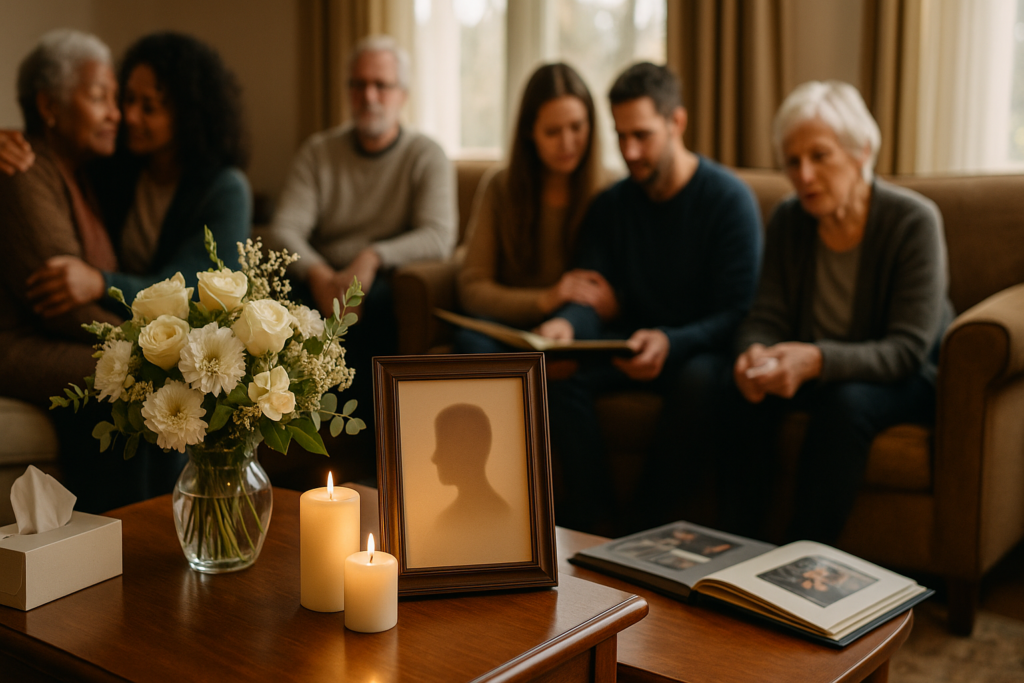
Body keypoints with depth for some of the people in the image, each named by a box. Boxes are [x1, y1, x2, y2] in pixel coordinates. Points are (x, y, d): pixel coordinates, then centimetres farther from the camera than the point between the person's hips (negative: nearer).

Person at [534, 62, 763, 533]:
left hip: (700, 348, -4)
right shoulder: (611, 205, 5)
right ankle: (593, 517, -19)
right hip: (630, 343, 4)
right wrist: (566, 324, -28)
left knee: (699, 379, -38)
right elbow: (589, 299, -2)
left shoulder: (729, 199, -10)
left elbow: (737, 314, -16)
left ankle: (646, 521, -21)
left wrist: (669, 342, -35)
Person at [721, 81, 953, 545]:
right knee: (744, 396, -26)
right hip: (821, 374, 4)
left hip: (908, 379, -4)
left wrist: (817, 361, -43)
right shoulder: (788, 221, -5)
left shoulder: (913, 221, -20)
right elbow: (766, 318, -7)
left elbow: (907, 351, -26)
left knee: (845, 403, -36)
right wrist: (754, 354, -33)